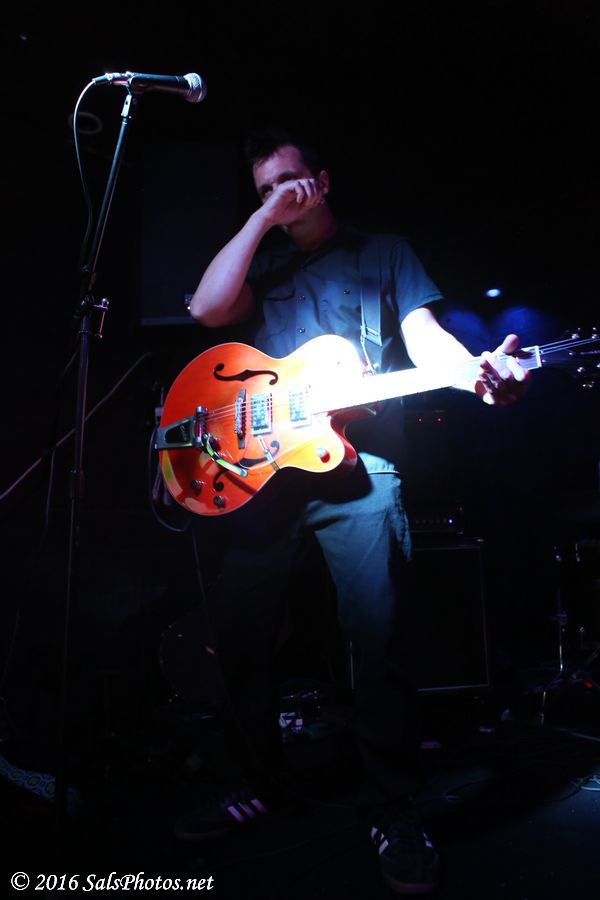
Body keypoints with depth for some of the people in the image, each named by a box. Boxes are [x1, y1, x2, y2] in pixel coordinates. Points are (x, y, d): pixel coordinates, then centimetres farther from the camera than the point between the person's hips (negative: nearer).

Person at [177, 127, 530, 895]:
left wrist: (476, 372, -21)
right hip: (259, 466, 4)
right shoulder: (264, 265, 23)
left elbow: (423, 335, 1)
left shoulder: (384, 252, 17)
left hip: (357, 464, -3)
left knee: (379, 634, -11)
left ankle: (393, 810, 8)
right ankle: (260, 783, 25)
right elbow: (206, 310, 4)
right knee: (240, 635, 4)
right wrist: (264, 218, 5)